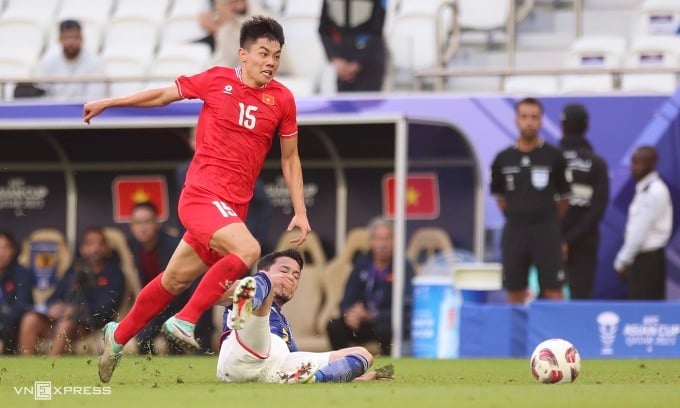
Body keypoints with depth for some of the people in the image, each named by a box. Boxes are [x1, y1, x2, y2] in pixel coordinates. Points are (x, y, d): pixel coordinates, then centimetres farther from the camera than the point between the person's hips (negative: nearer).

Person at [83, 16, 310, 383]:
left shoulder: (281, 99, 4)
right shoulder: (216, 81, -4)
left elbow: (290, 158, 14)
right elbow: (164, 95, 10)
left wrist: (300, 212, 8)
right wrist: (107, 103, 17)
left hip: (233, 206, 5)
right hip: (202, 195, -5)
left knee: (176, 279, 14)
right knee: (247, 249, -28)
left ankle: (118, 336, 34)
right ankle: (185, 321, -15)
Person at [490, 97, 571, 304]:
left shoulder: (553, 156, -1)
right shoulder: (503, 158, 5)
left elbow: (564, 196, 6)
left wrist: (549, 222, 8)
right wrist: (517, 219, 10)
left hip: (547, 232, -2)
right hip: (514, 232, 2)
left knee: (553, 291, -6)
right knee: (515, 293, 4)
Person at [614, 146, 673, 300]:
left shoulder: (654, 192, -15)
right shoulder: (644, 189, 14)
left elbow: (641, 230, -17)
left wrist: (623, 260, -13)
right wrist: (623, 259, 15)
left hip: (648, 258, -9)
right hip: (643, 257, 9)